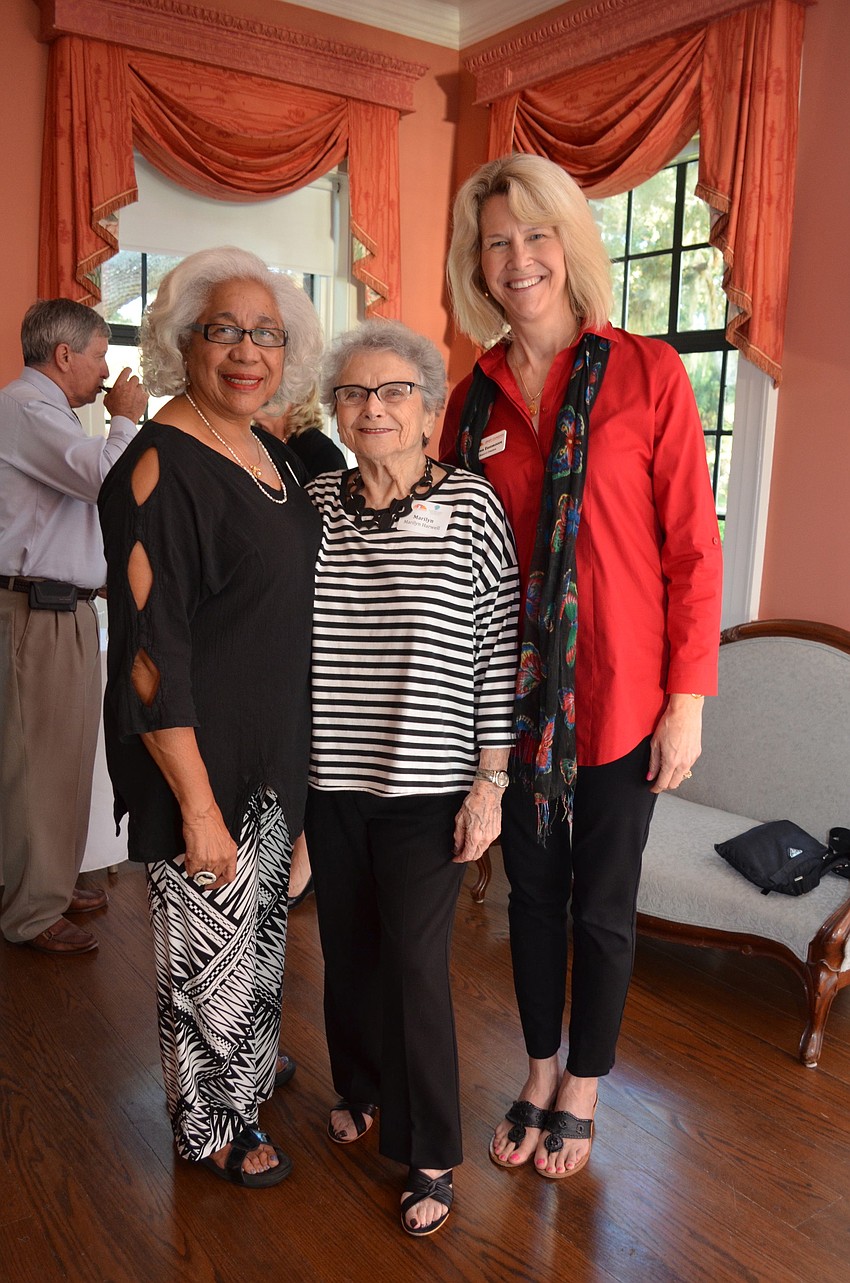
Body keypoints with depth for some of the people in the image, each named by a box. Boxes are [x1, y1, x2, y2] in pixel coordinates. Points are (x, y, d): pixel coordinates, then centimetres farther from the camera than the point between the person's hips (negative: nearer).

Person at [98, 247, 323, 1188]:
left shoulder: (265, 452, 6)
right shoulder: (161, 468, -20)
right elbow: (149, 653, -23)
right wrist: (198, 805, -23)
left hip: (274, 751, 8)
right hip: (200, 757, -8)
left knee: (261, 918, 25)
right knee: (208, 940, 10)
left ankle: (250, 1062, 50)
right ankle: (209, 1124, 35)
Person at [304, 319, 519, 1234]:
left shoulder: (469, 506, -8)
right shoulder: (313, 503, 3)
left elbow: (497, 653, -7)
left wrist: (488, 784, -8)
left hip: (426, 787, -4)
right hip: (330, 780, 4)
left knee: (415, 961, 2)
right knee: (347, 945, 17)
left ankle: (430, 1154, 23)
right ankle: (360, 1087, 44)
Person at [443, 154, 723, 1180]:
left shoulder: (646, 373, -6)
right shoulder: (472, 401, 5)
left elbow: (692, 550, -7)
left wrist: (687, 702, -10)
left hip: (618, 694, -3)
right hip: (513, 691, 3)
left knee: (602, 903, 11)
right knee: (532, 892, 16)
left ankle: (582, 1094, 35)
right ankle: (539, 1078, 38)